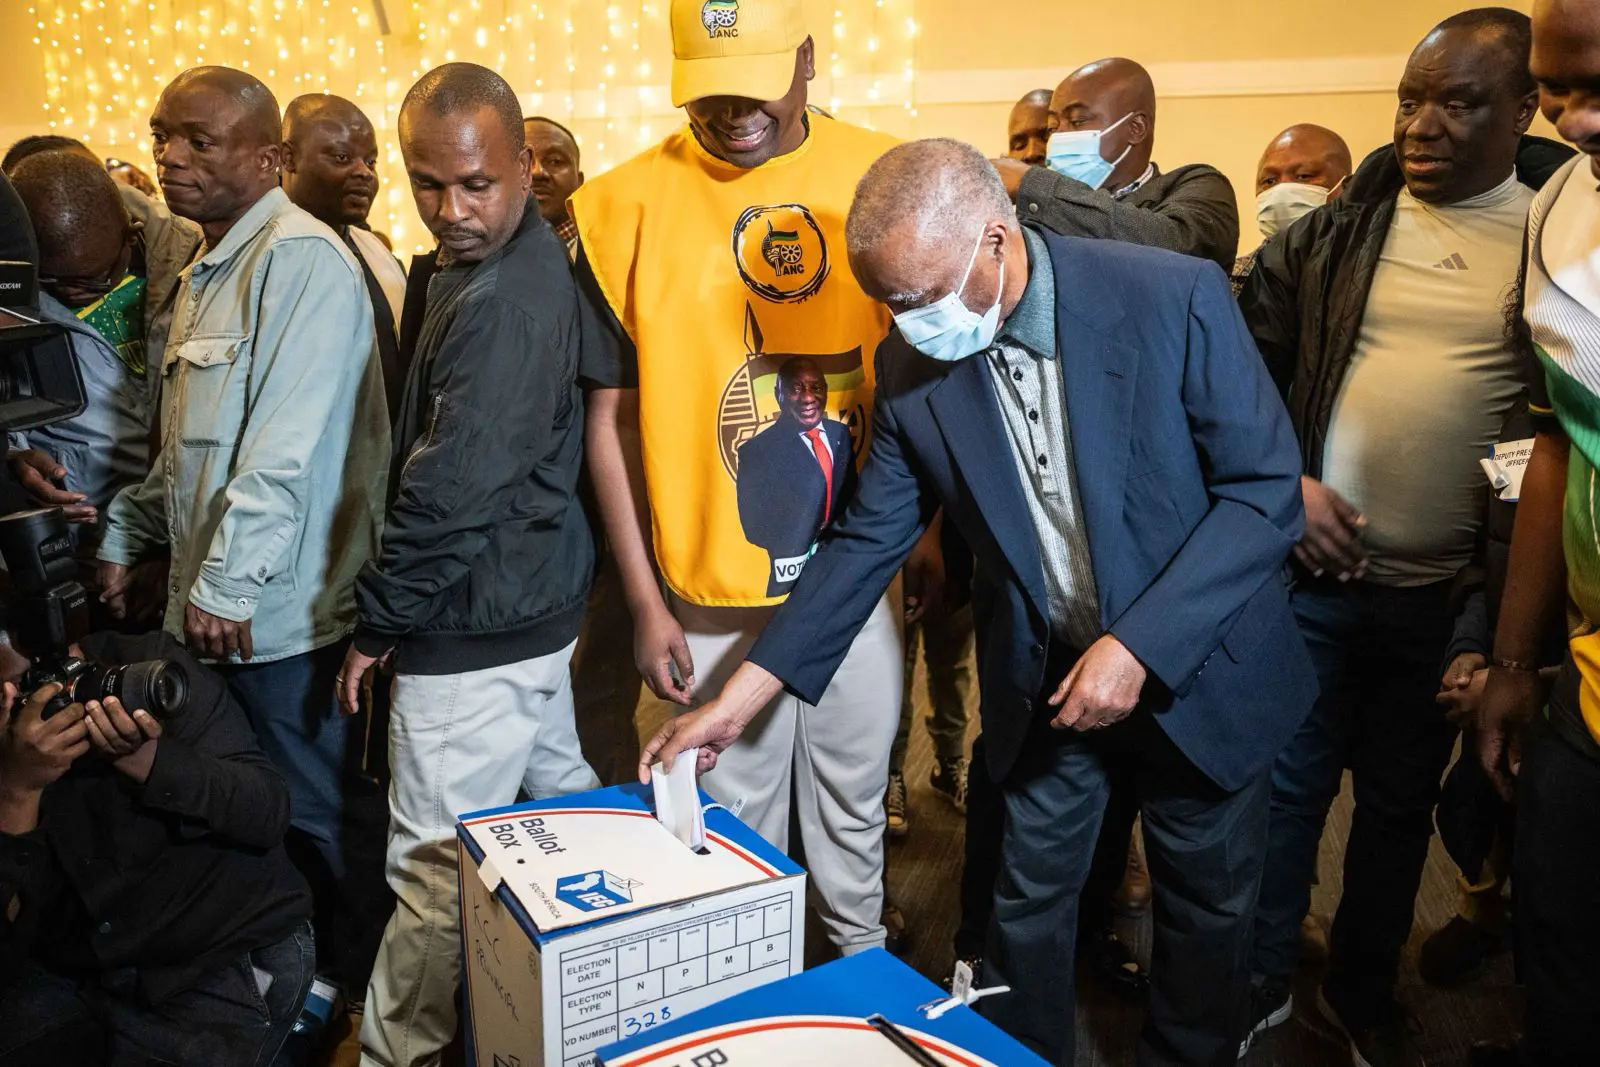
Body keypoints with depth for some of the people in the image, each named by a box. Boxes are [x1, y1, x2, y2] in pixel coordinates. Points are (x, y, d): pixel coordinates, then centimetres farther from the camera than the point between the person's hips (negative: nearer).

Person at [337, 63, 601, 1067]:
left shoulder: (500, 302, -22)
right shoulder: (537, 264, 9)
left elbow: (451, 488, -24)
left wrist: (380, 619, -12)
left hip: (475, 627, -11)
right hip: (536, 601, 11)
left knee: (437, 870, 2)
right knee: (558, 795, 23)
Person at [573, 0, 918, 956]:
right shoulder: (631, 205, -6)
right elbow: (612, 418, -4)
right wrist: (645, 601, -6)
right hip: (714, 590, -1)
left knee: (856, 803, 18)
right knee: (736, 820, 13)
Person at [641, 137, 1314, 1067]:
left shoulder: (1176, 297, -21)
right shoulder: (912, 368, -11)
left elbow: (1267, 490, -17)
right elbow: (870, 538, -5)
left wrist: (1140, 645, -25)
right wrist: (738, 699, -8)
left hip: (1197, 664, -1)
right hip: (1044, 676, 2)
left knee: (1209, 908, 17)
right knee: (1030, 902, 16)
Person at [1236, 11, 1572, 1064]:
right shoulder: (1338, 228, 2)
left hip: (1452, 593, 0)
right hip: (1312, 567, 0)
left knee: (1401, 802, 16)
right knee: (1285, 783, 9)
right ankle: (1260, 982, 29)